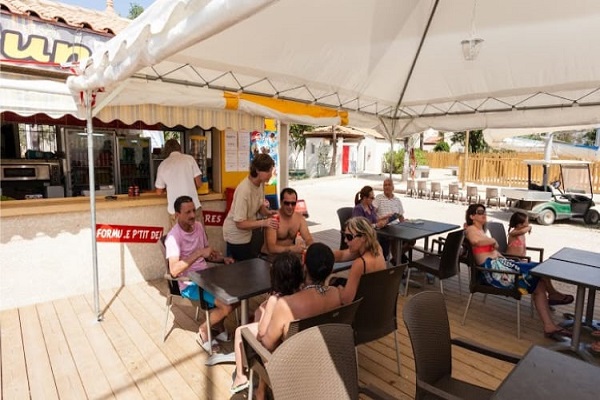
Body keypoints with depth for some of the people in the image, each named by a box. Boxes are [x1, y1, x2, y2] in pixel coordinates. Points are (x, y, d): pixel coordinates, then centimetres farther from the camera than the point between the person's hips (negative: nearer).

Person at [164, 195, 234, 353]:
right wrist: (199, 253, -33)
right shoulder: (174, 236, -19)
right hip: (189, 284, -7)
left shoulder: (198, 226, 3)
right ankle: (203, 331, 7)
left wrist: (223, 259, -4)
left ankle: (217, 324, 18)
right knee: (227, 305, -20)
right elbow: (174, 270, -29)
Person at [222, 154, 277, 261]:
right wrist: (263, 222, -36)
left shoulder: (261, 183, -7)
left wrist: (268, 212, -14)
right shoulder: (244, 190, -31)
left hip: (247, 233, 8)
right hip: (236, 235, -8)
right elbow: (240, 223, -28)